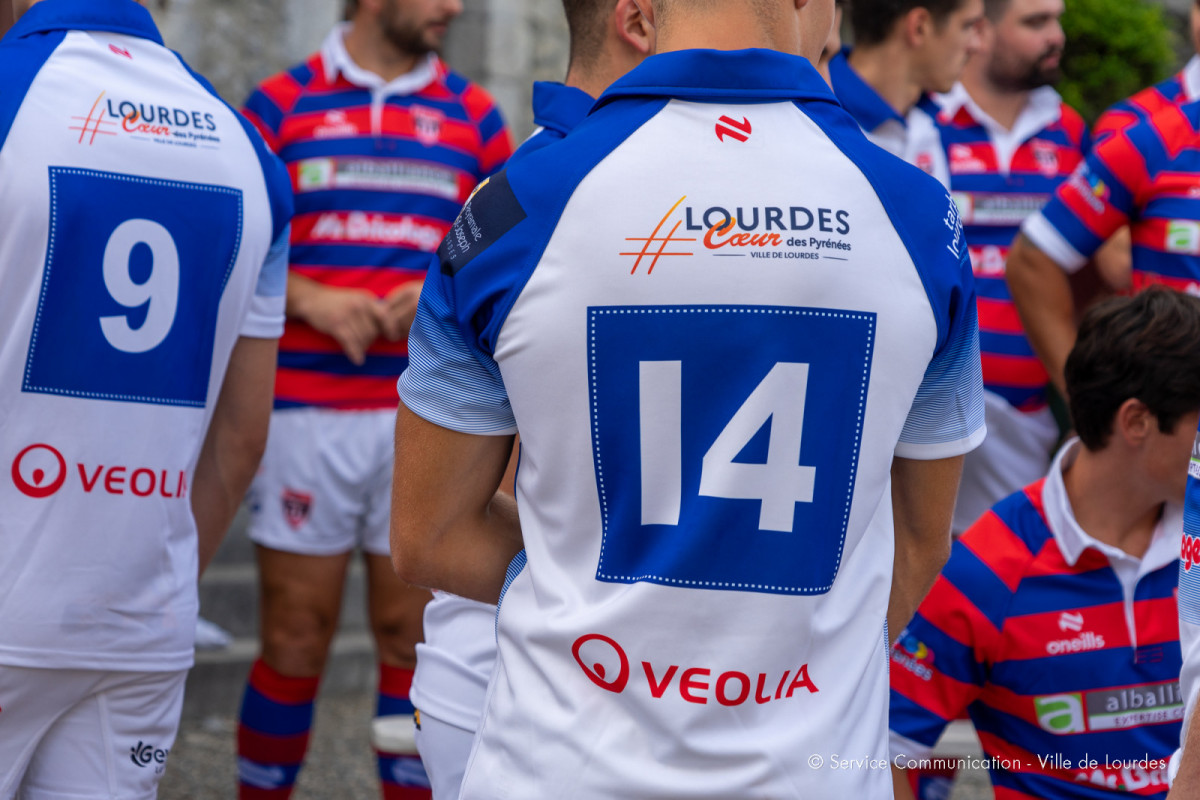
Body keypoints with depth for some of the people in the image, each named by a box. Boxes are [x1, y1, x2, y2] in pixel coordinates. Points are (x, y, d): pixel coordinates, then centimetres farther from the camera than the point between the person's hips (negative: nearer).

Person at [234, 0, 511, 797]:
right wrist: (311, 298, -11)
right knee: (296, 637, 2)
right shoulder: (280, 106, 5)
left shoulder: (473, 114, 11)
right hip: (306, 409, -1)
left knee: (412, 633, 3)